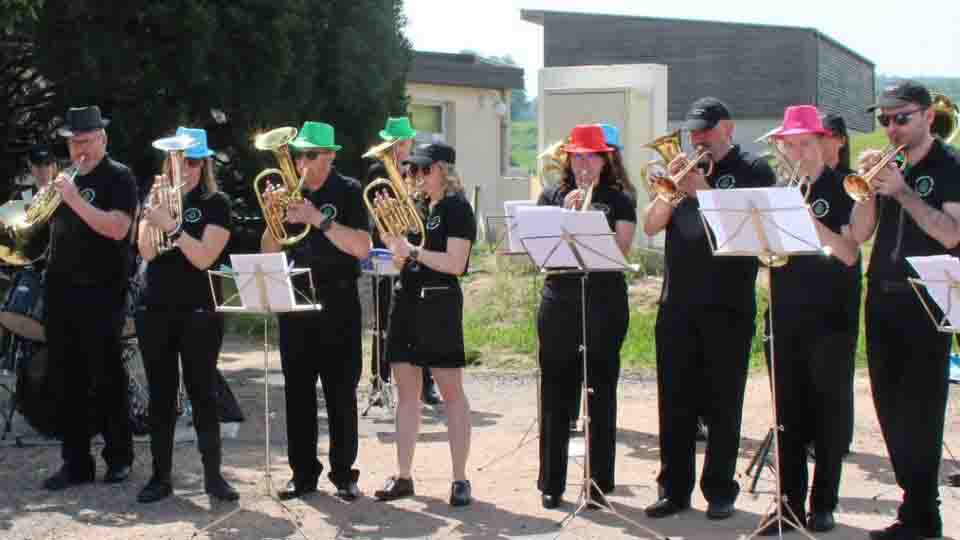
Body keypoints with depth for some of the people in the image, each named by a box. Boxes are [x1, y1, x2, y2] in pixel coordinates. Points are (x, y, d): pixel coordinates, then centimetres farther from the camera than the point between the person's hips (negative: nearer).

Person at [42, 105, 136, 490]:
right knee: (70, 380, 8)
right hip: (61, 290, 6)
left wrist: (74, 199, -21)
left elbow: (117, 228, -19)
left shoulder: (117, 177, -4)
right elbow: (50, 225, 20)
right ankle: (76, 462, 14)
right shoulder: (66, 177, 15)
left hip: (100, 295, -6)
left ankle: (119, 457, 14)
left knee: (106, 378, 2)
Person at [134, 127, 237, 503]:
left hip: (199, 311, -3)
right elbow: (146, 252, -4)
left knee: (202, 392, -2)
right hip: (155, 309, 3)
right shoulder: (156, 197, 9)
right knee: (160, 394, 6)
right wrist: (154, 211, -16)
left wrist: (171, 224, -23)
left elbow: (204, 257, -14)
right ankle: (161, 475, 11)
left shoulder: (215, 203, -2)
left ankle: (213, 474, 5)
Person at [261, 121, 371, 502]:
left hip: (337, 303, -4)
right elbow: (268, 254, 8)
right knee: (298, 392, 6)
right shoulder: (290, 193, 9)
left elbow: (362, 248, -14)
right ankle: (303, 473, 13)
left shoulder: (347, 192, -2)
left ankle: (344, 474, 8)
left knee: (341, 393, 0)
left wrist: (318, 218, -21)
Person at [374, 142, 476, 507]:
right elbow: (401, 261, 16)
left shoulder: (456, 208, -7)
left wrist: (413, 250, -17)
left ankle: (460, 479, 3)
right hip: (407, 299, 8)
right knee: (406, 391, 8)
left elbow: (455, 264, -18)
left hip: (439, 302, -8)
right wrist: (391, 236, 0)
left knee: (451, 392, -2)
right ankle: (403, 477, 14)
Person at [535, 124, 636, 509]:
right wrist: (565, 213, -10)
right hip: (559, 304, 1)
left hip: (605, 306, -1)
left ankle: (599, 484, 10)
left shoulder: (618, 199, 6)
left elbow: (621, 249, -6)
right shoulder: (553, 196, 10)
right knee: (555, 396, 2)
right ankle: (552, 484, 10)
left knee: (601, 395, 3)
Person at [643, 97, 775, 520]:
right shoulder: (684, 169, 14)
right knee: (674, 403, 7)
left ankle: (720, 492, 12)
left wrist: (703, 191, -18)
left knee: (722, 405, 3)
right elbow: (651, 226, 6)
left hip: (728, 306, -4)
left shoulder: (751, 170, 1)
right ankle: (674, 489, 15)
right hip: (676, 304, 4)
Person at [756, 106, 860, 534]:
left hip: (830, 321, -4)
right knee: (788, 416, 7)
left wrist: (810, 219, -23)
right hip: (784, 319, 4)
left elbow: (848, 254, -13)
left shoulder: (840, 190, -3)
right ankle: (790, 504, 14)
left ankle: (823, 504, 12)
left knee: (828, 414, 3)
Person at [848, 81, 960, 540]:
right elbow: (859, 234, 6)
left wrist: (902, 191, -20)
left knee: (919, 413, -6)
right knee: (890, 410, 11)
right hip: (882, 300, 7)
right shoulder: (886, 165, 11)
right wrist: (870, 186, -7)